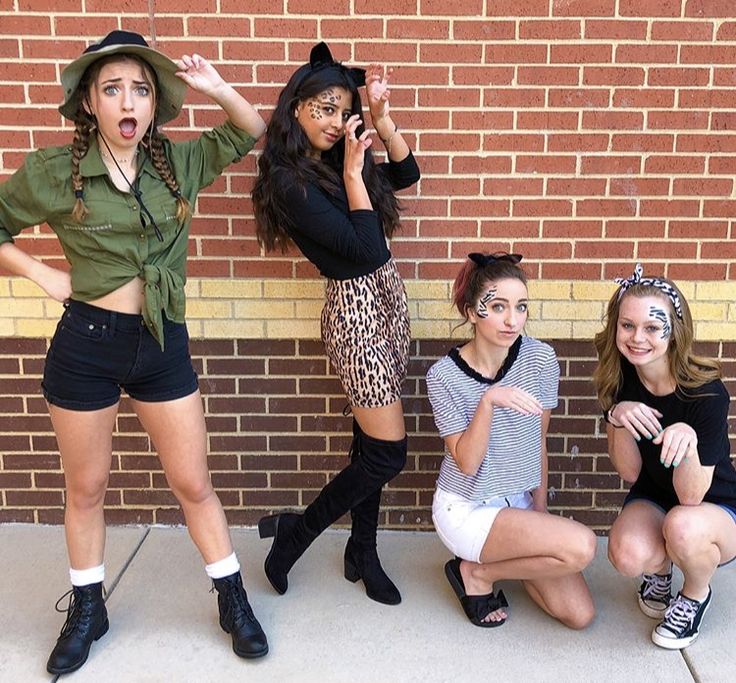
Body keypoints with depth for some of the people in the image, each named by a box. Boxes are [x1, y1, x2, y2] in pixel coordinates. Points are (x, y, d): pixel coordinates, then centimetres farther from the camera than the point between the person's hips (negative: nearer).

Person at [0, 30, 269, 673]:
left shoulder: (178, 162, 1)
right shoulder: (52, 172, -6)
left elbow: (253, 133, 11)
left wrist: (217, 88, -6)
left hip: (163, 343, 2)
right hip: (87, 344, -1)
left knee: (193, 483, 10)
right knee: (86, 488, 14)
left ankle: (234, 601, 28)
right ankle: (87, 610, 37)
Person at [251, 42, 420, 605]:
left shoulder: (335, 161, 8)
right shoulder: (289, 180, -16)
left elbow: (407, 173, 16)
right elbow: (364, 248, -21)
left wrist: (382, 114, 5)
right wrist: (352, 172, -17)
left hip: (387, 296, 8)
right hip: (357, 309, -8)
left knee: (372, 443, 14)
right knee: (388, 452, -3)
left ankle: (363, 551, 29)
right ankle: (296, 531, 16)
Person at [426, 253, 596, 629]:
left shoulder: (540, 358, -9)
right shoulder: (444, 375, -17)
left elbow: (539, 439, 3)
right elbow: (466, 462, -19)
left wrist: (540, 508, 7)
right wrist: (488, 401, -34)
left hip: (518, 501, 5)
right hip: (466, 510, -5)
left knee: (579, 614, -2)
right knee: (581, 546, -24)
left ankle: (504, 556, 20)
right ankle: (475, 573, -1)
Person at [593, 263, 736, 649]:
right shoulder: (618, 379, -14)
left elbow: (691, 496, -26)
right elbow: (629, 473, -11)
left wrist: (687, 440, -45)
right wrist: (618, 417, -29)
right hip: (653, 498, 3)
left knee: (682, 527, -38)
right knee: (628, 554, -31)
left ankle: (696, 596, -1)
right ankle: (660, 568, 10)